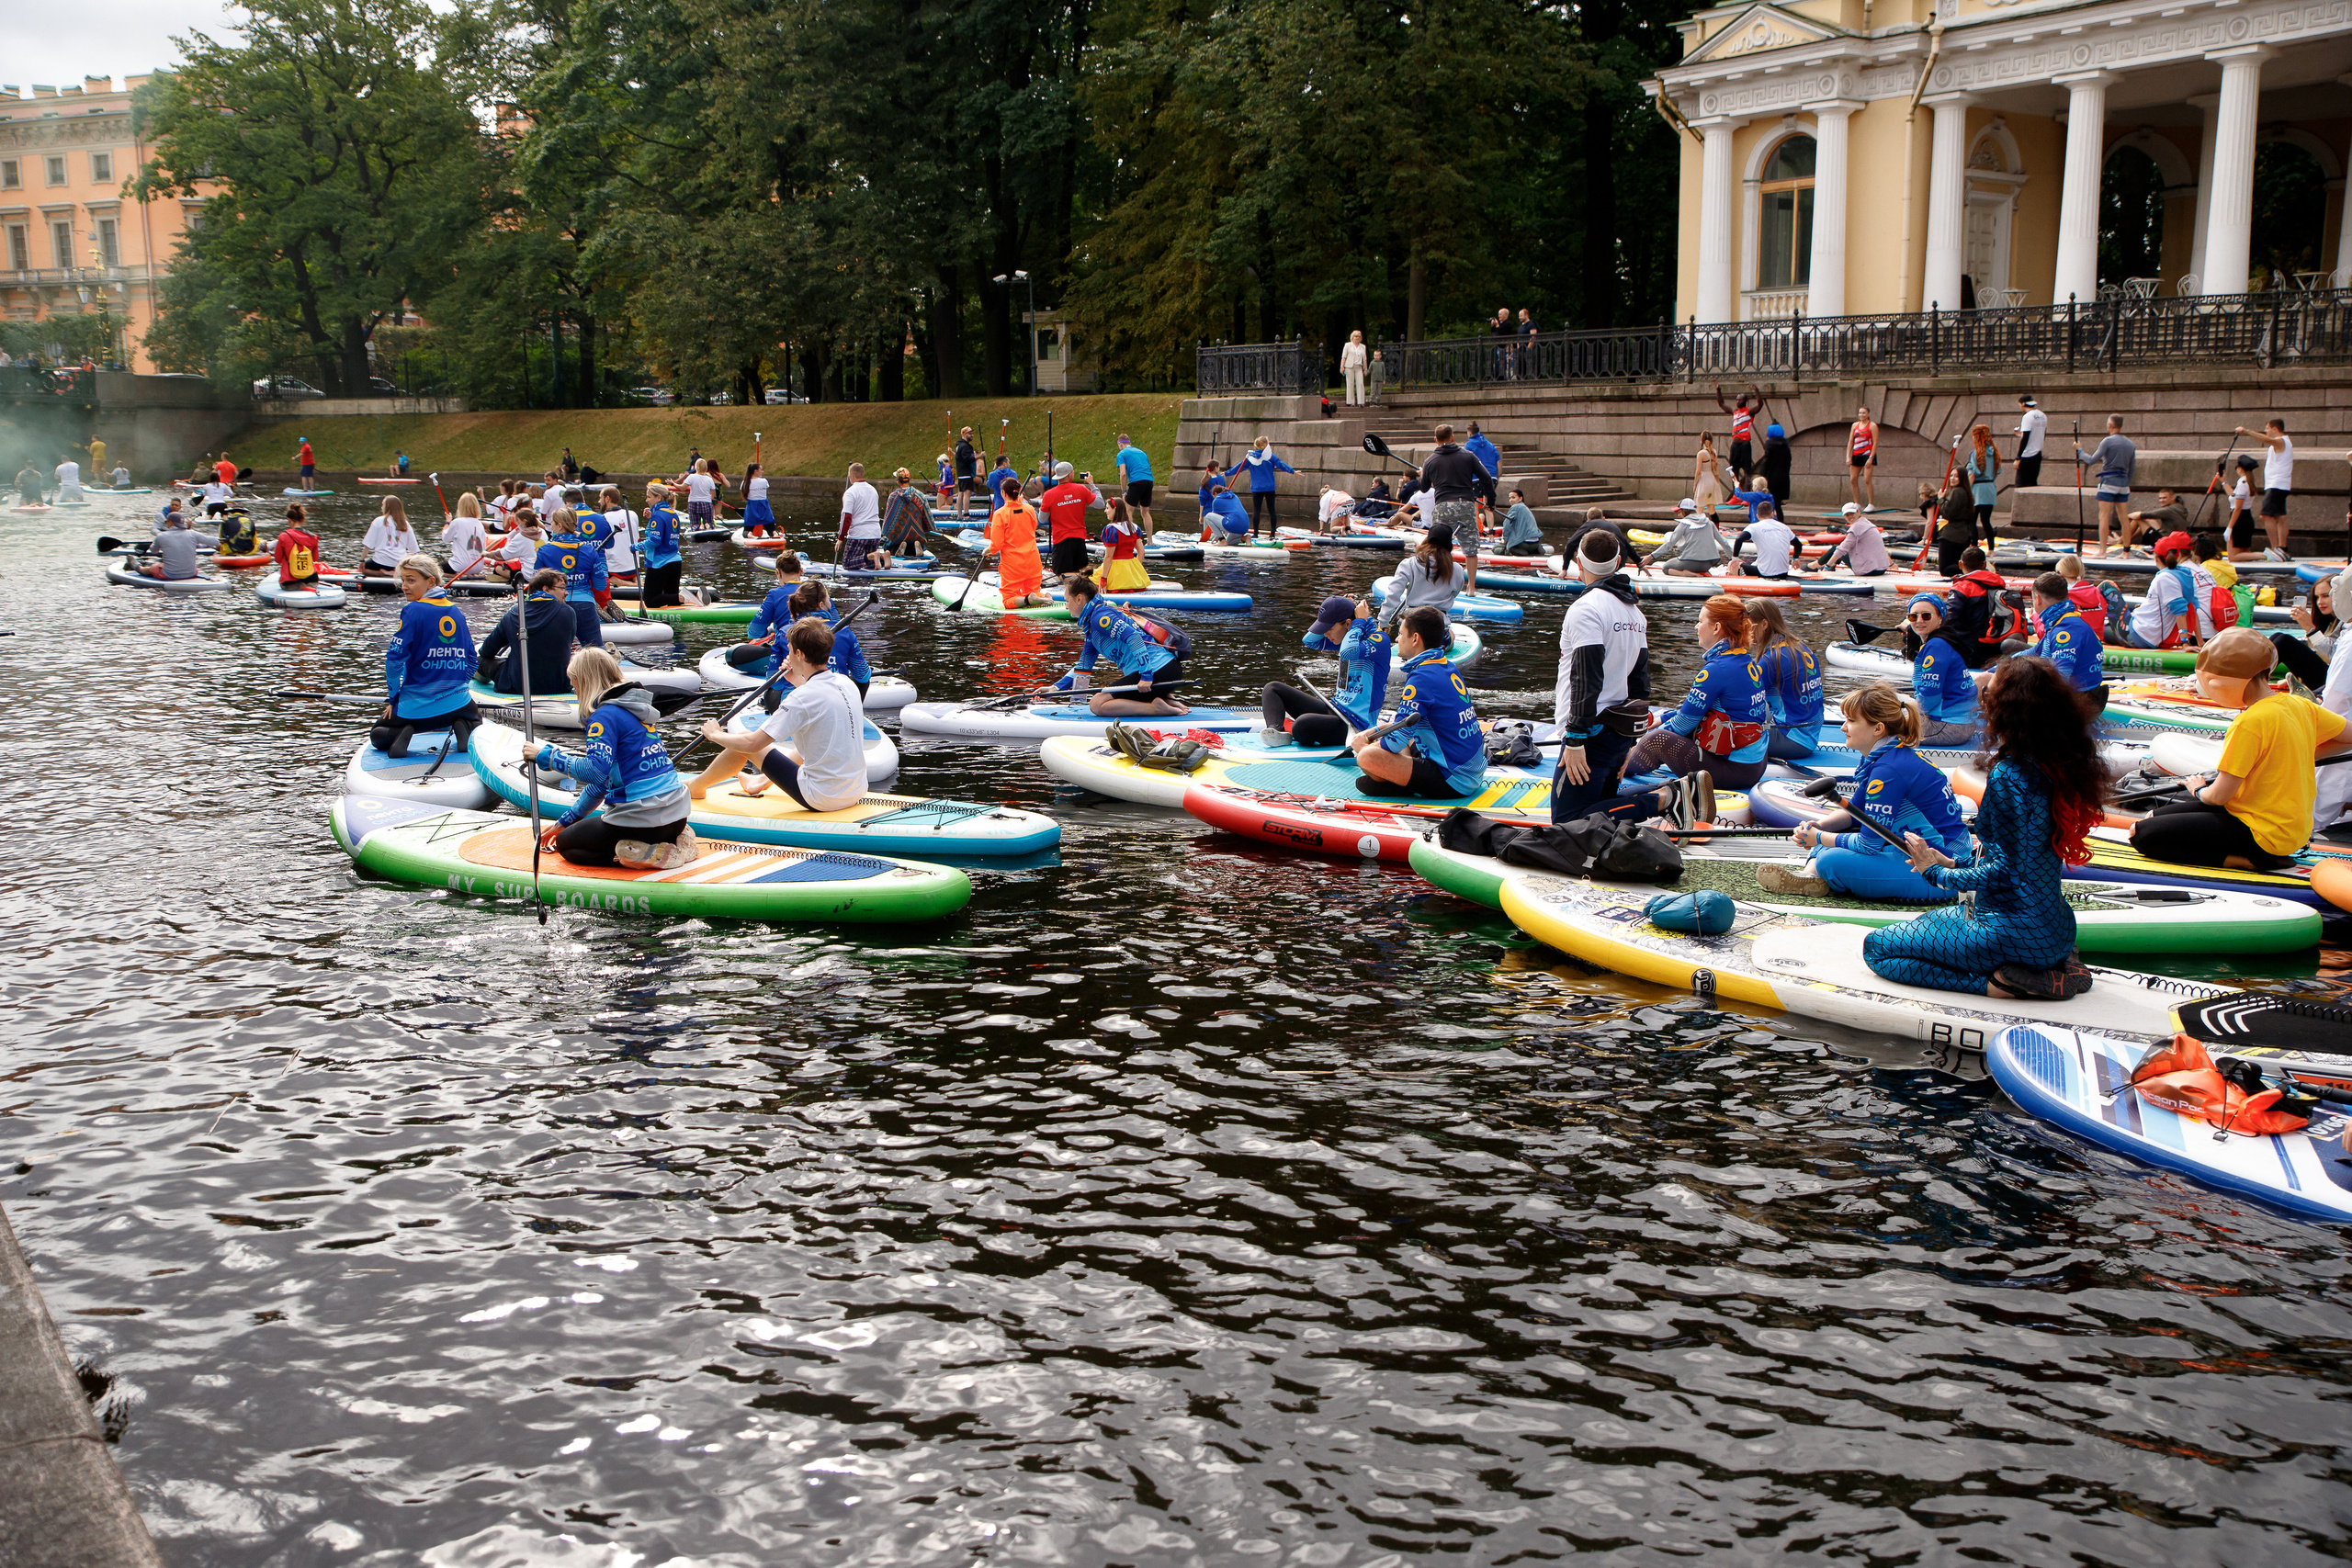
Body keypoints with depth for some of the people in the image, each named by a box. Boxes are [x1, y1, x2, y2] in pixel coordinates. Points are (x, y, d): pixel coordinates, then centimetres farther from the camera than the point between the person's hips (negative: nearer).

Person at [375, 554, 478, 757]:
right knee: (474, 722, 38)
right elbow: (471, 662, 13)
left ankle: (400, 734, -8)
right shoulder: (457, 612, 6)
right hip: (457, 705, 3)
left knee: (377, 736, 25)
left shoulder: (412, 611, -11)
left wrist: (393, 698, -1)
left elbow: (394, 659, -14)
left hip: (416, 708, -3)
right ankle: (461, 727, 3)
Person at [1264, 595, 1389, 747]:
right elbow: (1309, 641, 15)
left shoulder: (1379, 640, -15)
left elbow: (1348, 653, -35)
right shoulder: (1349, 637, 12)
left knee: (1303, 724, -39)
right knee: (1272, 688, 8)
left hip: (1355, 725, -10)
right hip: (1335, 708, 10)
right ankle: (1276, 731, -19)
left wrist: (1359, 622, -19)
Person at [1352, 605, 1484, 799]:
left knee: (1368, 757, -23)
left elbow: (1396, 740, -17)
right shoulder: (1448, 669, 11)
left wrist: (1364, 746, 2)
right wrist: (1373, 732, 19)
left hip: (1453, 782, -10)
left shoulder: (1421, 678, -18)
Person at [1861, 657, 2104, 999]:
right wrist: (1956, 864, 14)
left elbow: (2003, 872, -21)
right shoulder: (2054, 766, 5)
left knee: (1877, 947, 1)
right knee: (1928, 921, 31)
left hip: (2016, 931, -9)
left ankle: (1996, 984, -11)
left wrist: (1934, 872, -6)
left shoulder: (2008, 774, -22)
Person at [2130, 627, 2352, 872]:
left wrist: (2198, 790, 5)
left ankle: (2239, 859, -14)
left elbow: (2219, 795, -19)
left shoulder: (2250, 723, -22)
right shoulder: (2300, 706, 2)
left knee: (2143, 834, -15)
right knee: (2156, 816, 16)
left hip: (2262, 836, -9)